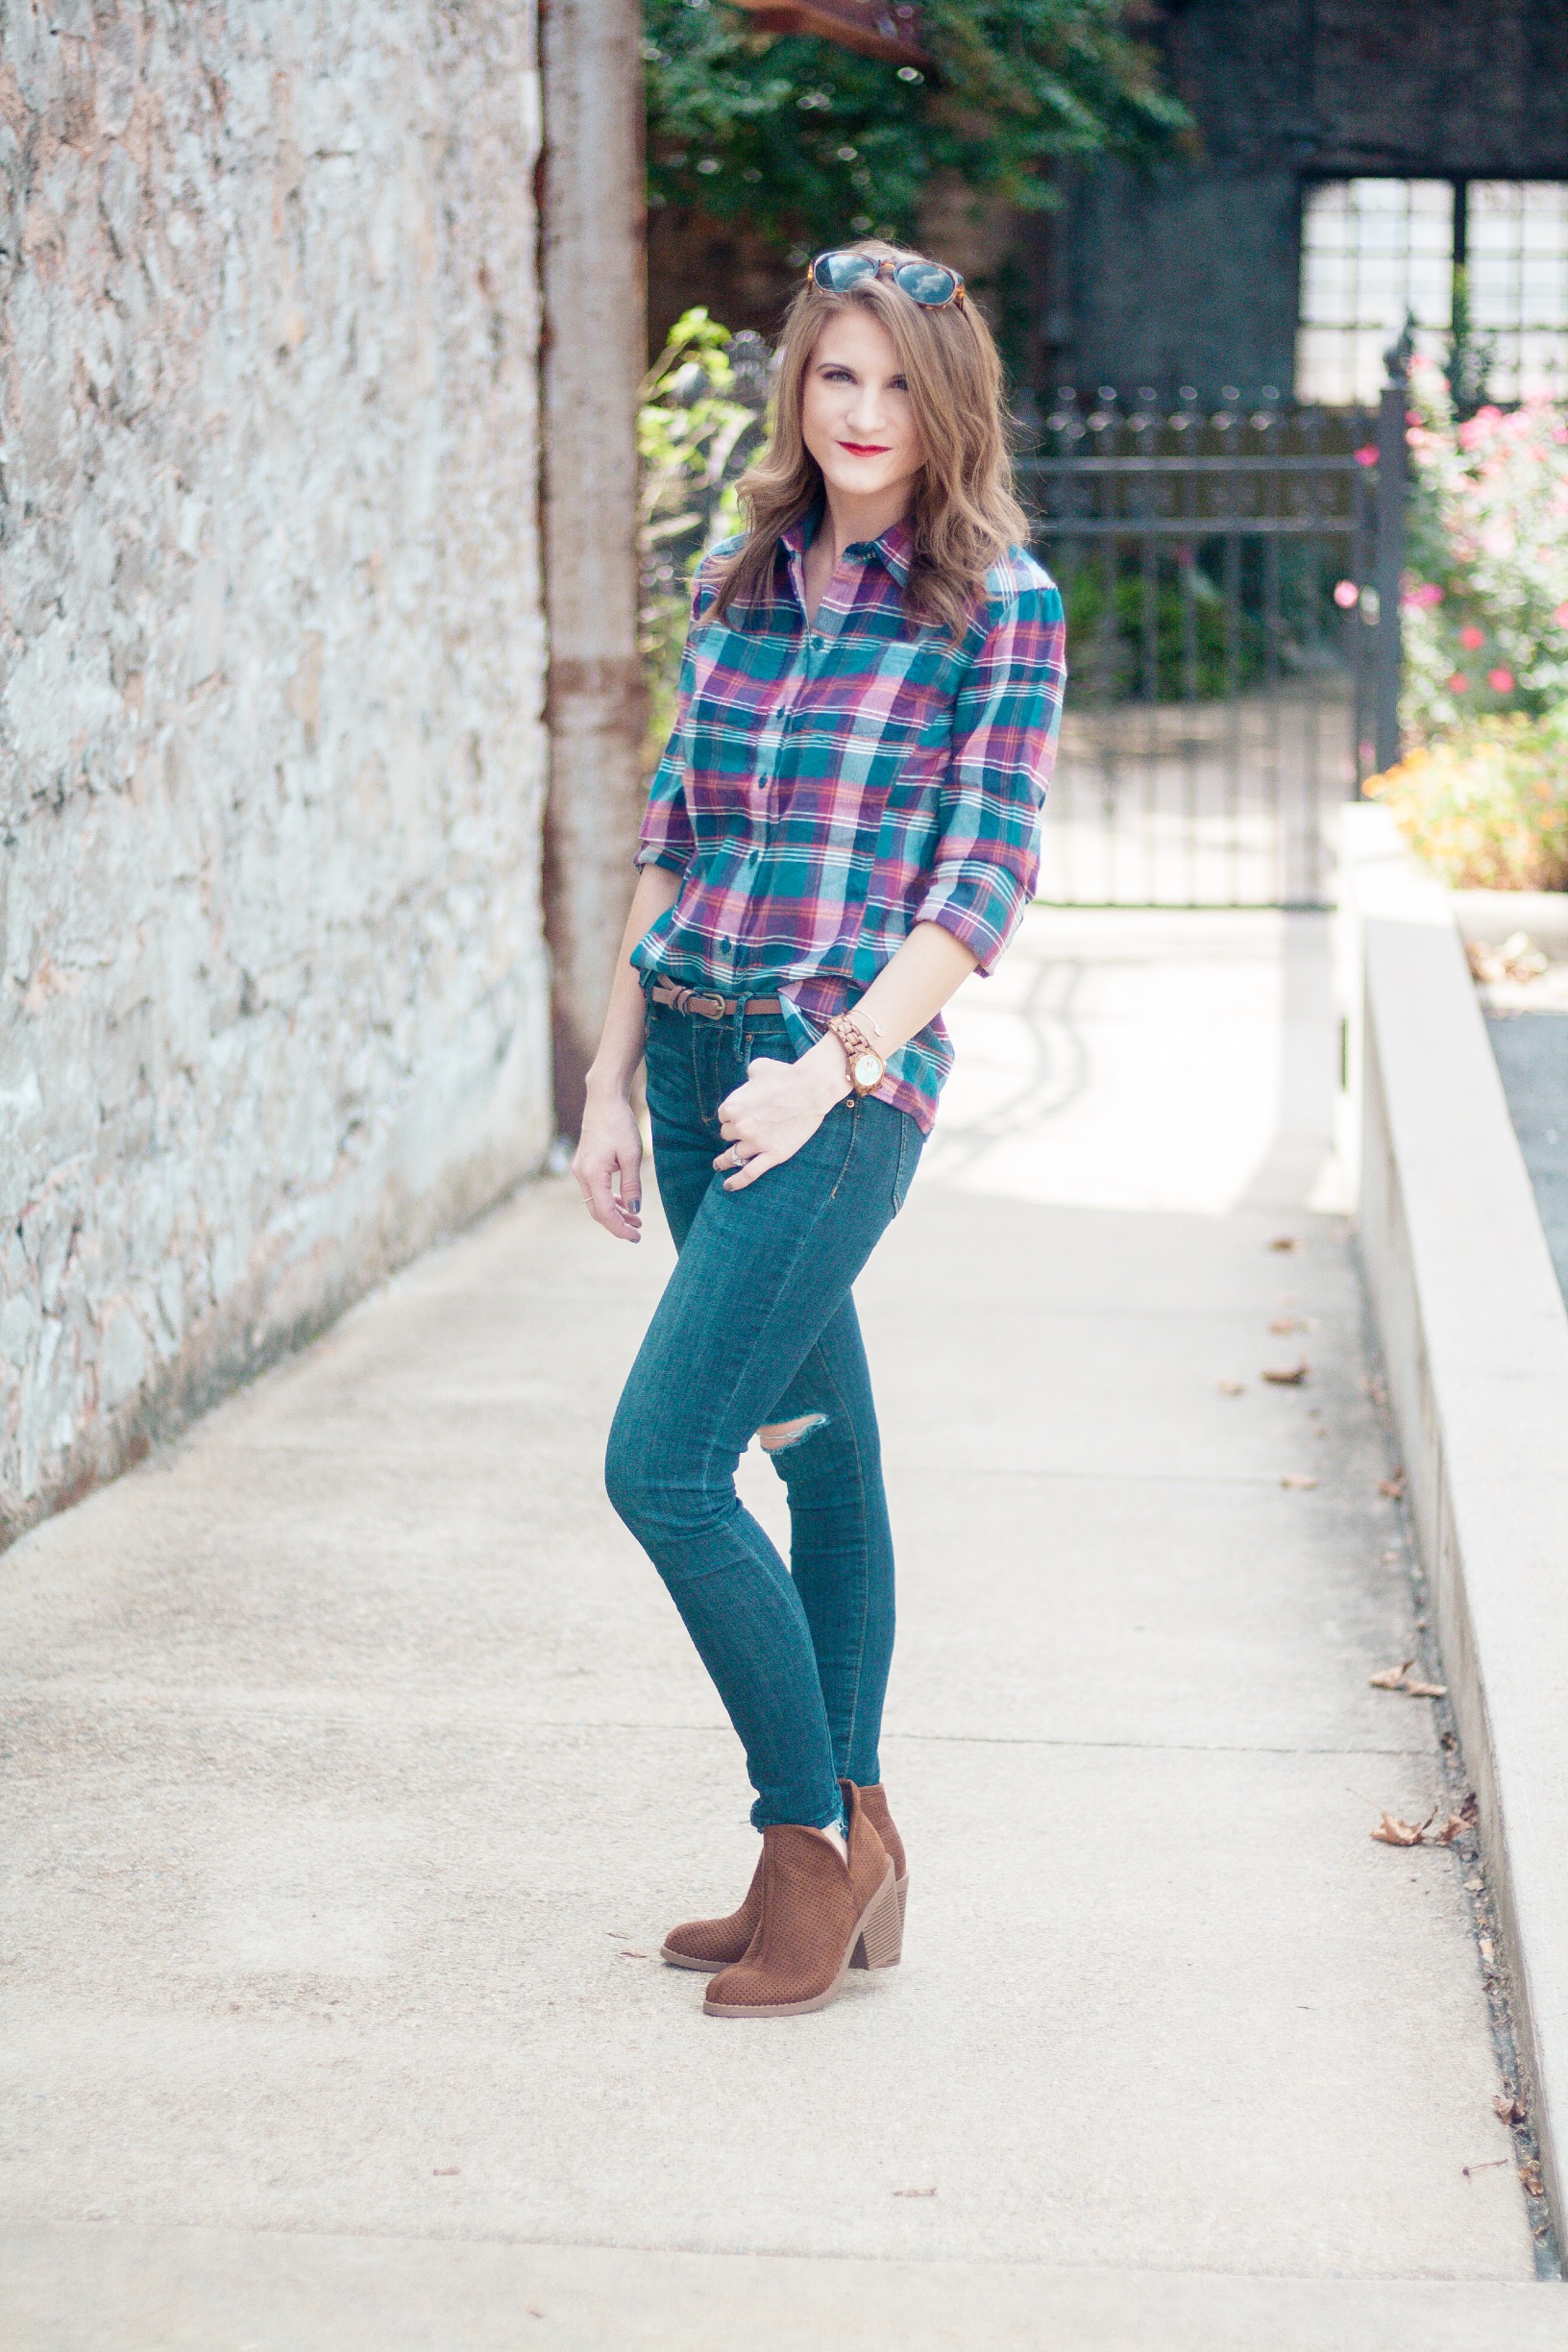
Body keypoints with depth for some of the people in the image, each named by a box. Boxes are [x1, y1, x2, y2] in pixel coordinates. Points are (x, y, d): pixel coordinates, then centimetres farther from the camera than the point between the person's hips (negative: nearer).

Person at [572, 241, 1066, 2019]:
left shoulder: (998, 607, -3)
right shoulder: (738, 590, 14)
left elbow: (982, 884, -9)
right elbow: (669, 843, 16)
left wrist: (835, 1060, -17)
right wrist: (613, 1081, 11)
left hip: (847, 1070, -6)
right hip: (695, 1055, 6)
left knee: (663, 1465, -13)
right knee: (820, 1453, 13)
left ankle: (813, 1842, 2)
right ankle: (848, 1854, 21)